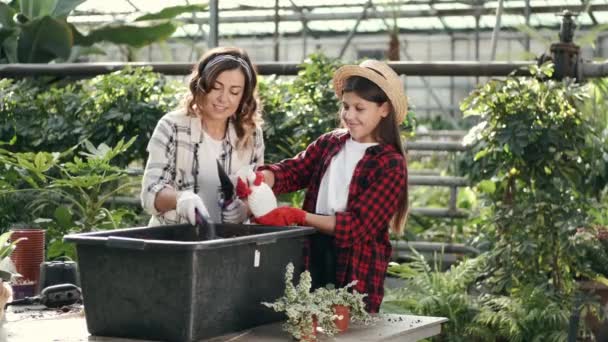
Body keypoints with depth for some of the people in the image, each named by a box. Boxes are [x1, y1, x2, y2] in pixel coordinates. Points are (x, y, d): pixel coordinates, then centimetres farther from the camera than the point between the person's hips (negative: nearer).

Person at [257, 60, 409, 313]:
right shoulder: (329, 143, 9)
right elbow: (293, 170, -3)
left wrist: (299, 217, -22)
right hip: (312, 260, 4)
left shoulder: (390, 165, -7)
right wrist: (258, 180, -25)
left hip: (358, 272, -4)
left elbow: (359, 225, -15)